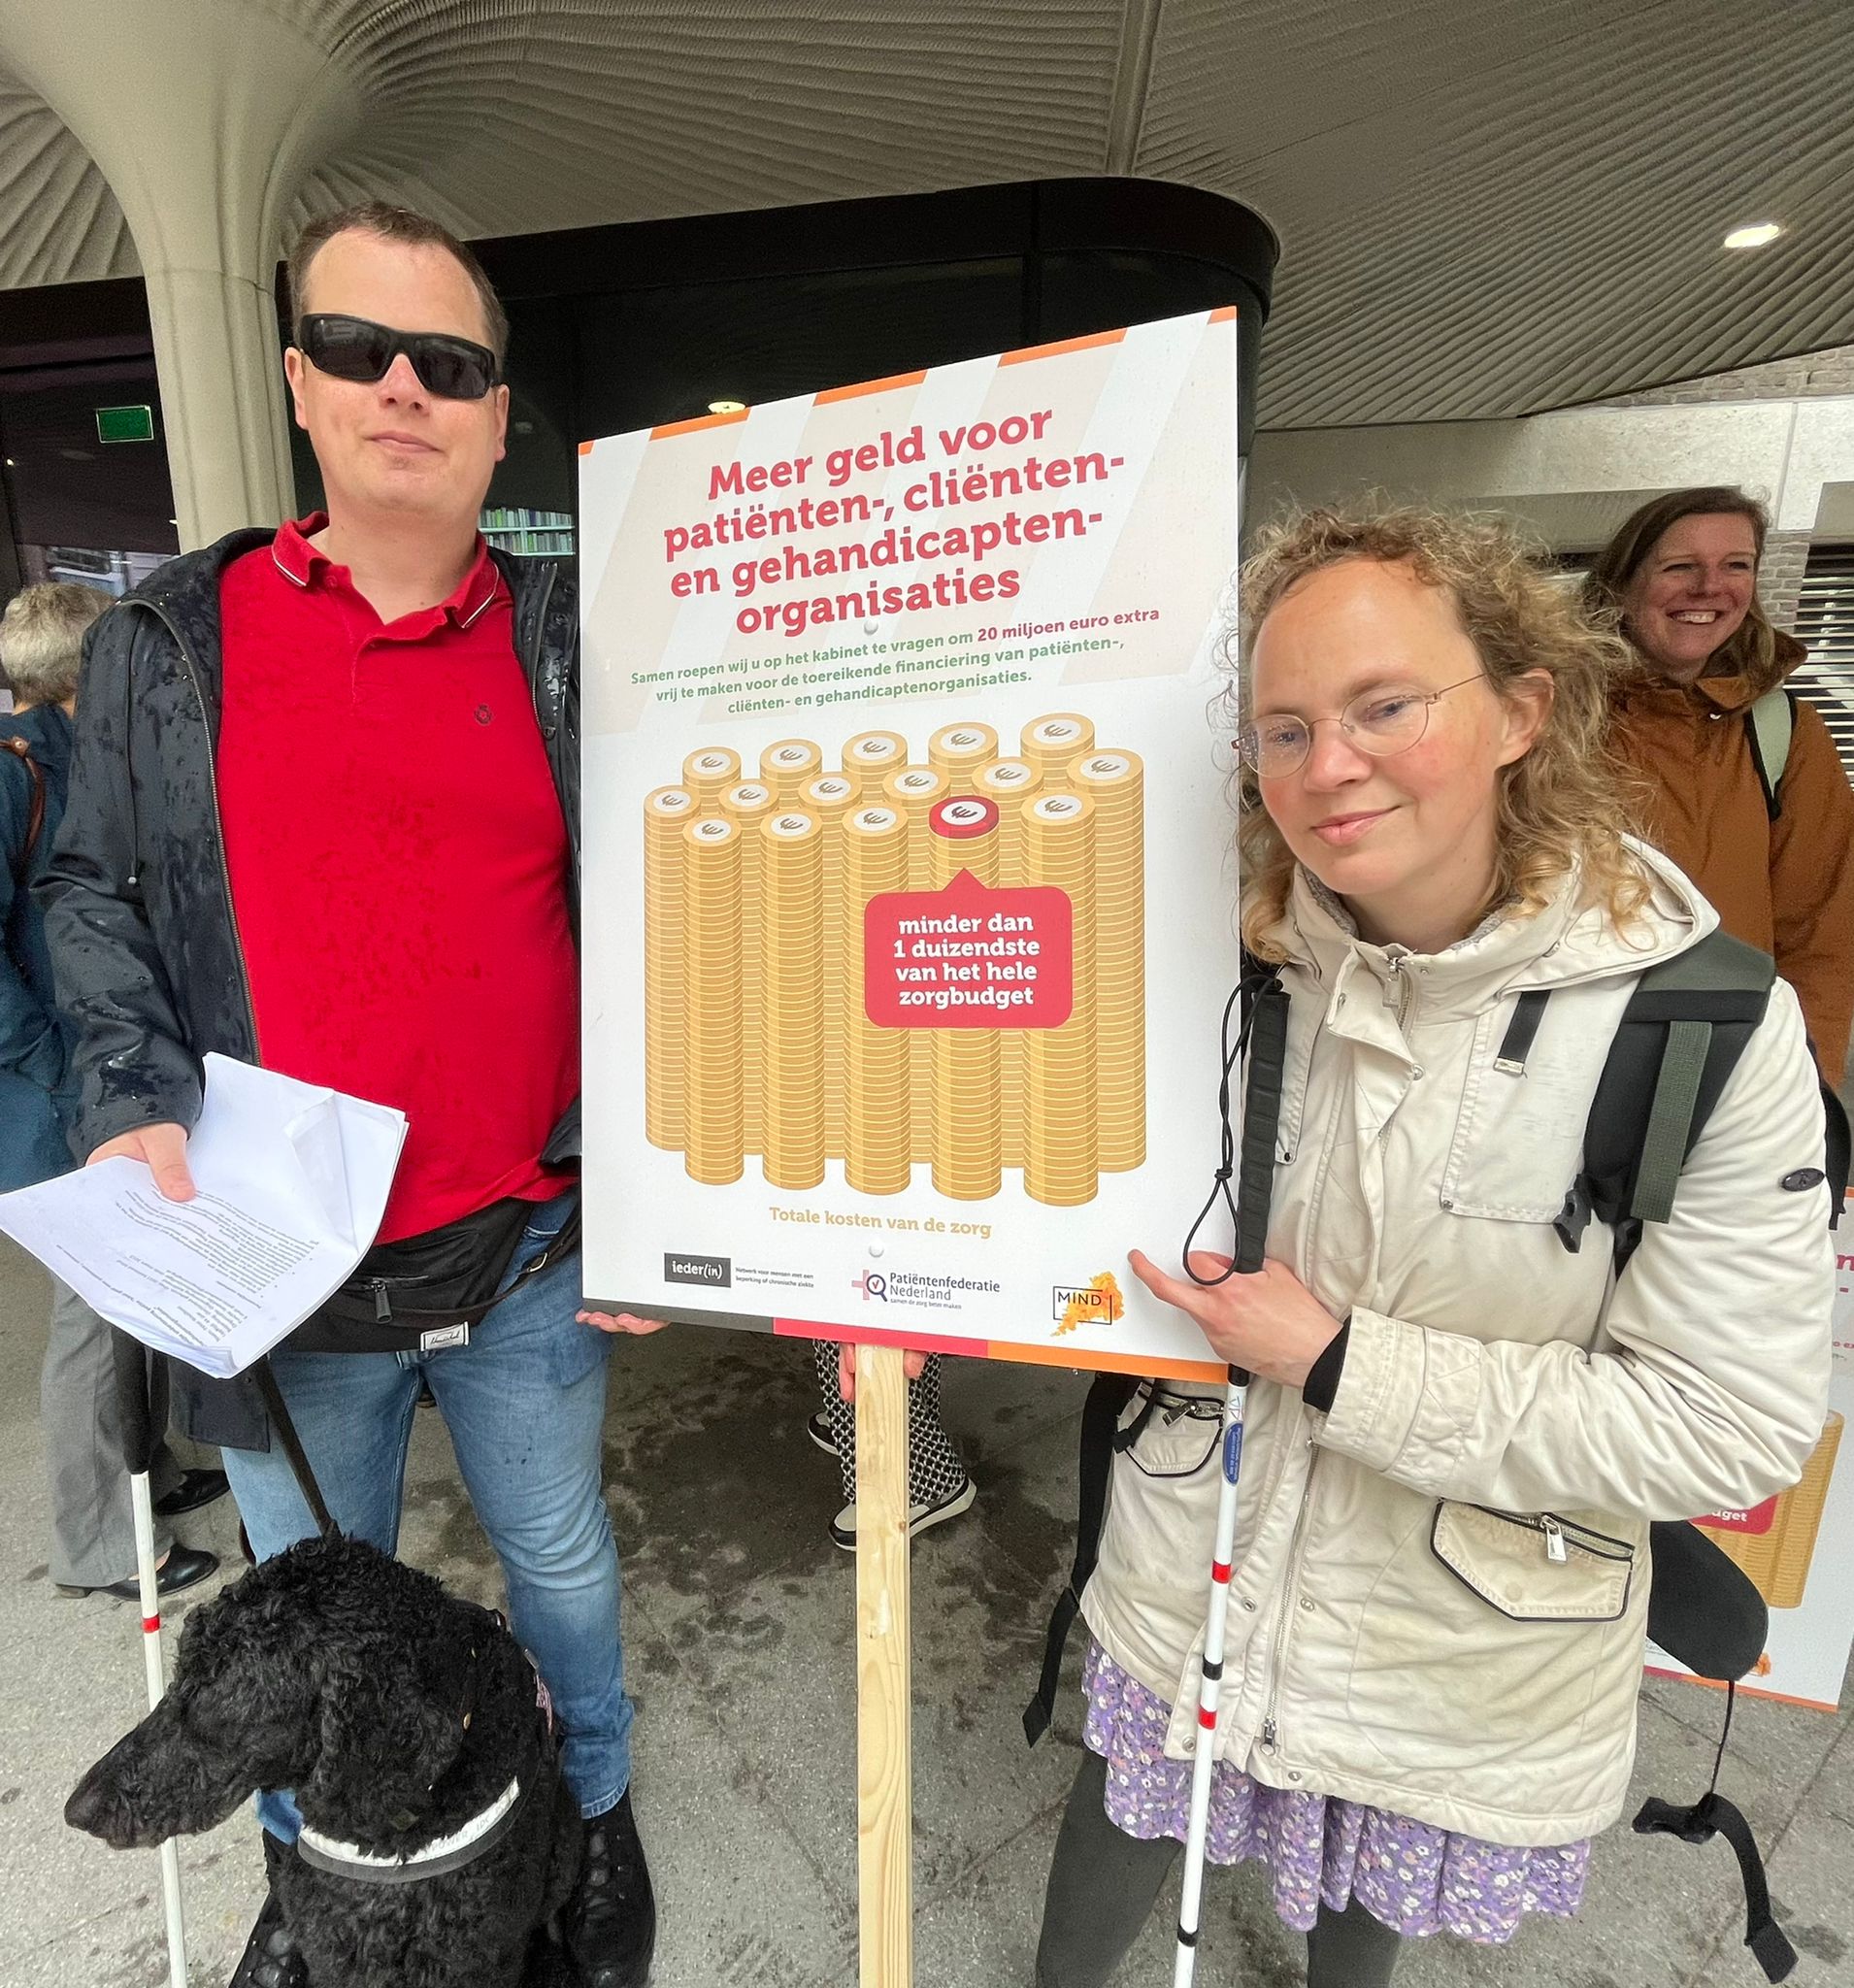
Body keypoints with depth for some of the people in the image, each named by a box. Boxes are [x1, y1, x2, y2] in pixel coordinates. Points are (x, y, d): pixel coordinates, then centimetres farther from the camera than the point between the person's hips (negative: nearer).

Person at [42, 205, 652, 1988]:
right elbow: (94, 892, 7)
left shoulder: (572, 642, 1)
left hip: (528, 1251, 0)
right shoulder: (169, 641, 2)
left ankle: (596, 1817, 52)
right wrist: (138, 1104, -9)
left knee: (560, 1558, 22)